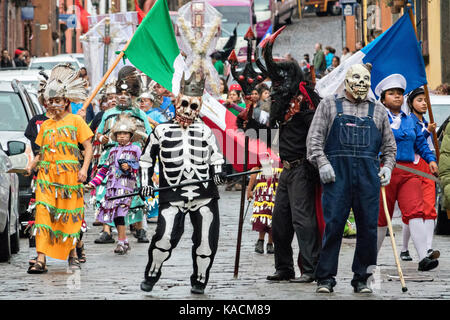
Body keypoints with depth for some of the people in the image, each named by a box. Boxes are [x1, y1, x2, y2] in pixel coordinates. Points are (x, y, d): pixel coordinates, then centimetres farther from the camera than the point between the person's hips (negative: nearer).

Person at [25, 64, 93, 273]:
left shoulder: (76, 121, 5)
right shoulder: (45, 126, 17)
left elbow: (88, 147, 2)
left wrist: (84, 169, -10)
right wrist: (32, 165, 2)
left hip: (69, 174, -3)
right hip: (46, 174, 3)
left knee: (69, 216, 2)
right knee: (43, 213, -11)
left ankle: (72, 253, 21)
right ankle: (41, 259, -18)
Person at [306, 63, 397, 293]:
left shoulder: (378, 110, 20)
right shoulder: (329, 104, 13)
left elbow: (389, 146, 24)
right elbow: (314, 138, 6)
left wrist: (387, 167, 7)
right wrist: (322, 162, -7)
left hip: (368, 174, 3)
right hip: (336, 171, -3)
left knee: (368, 227, -1)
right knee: (333, 224, -9)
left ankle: (361, 278, 9)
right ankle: (325, 278, -3)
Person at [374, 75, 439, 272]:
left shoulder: (410, 121, 19)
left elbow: (420, 143, 23)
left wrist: (430, 159, 9)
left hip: (409, 171, 4)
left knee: (415, 212, -13)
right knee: (380, 217, 4)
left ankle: (423, 258, -24)